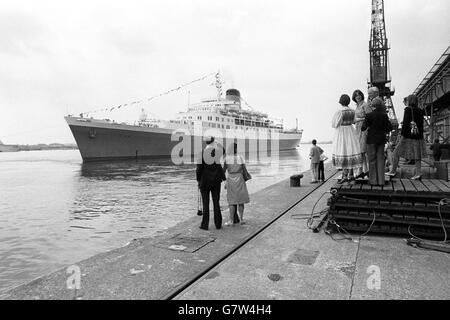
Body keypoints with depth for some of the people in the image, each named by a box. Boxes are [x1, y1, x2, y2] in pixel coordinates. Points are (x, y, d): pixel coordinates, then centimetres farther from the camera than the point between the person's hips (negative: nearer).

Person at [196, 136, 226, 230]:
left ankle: (205, 225, 11)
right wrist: (224, 179, 4)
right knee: (216, 202, 10)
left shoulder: (201, 152, -7)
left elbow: (199, 168, -6)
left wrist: (198, 180, 3)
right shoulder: (218, 151, -5)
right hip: (216, 181, 1)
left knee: (205, 203, 7)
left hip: (204, 181, -1)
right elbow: (220, 167, -4)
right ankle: (218, 224, 16)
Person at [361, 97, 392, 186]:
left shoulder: (369, 115, -11)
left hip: (372, 139, -3)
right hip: (381, 139, 4)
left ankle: (373, 180, 7)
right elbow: (390, 127, 3)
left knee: (372, 160, 4)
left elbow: (364, 127, -11)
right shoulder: (384, 115, 0)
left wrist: (362, 129, 10)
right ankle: (381, 181, 11)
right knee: (380, 159, 9)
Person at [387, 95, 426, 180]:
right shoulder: (420, 111, 9)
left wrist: (402, 134, -14)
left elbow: (405, 123, -14)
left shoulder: (408, 109, -7)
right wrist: (421, 137, 17)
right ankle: (418, 173, 2)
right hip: (418, 136, 6)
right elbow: (421, 125, 12)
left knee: (397, 152, 5)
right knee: (417, 154, 7)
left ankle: (393, 171, 7)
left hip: (408, 135, -5)